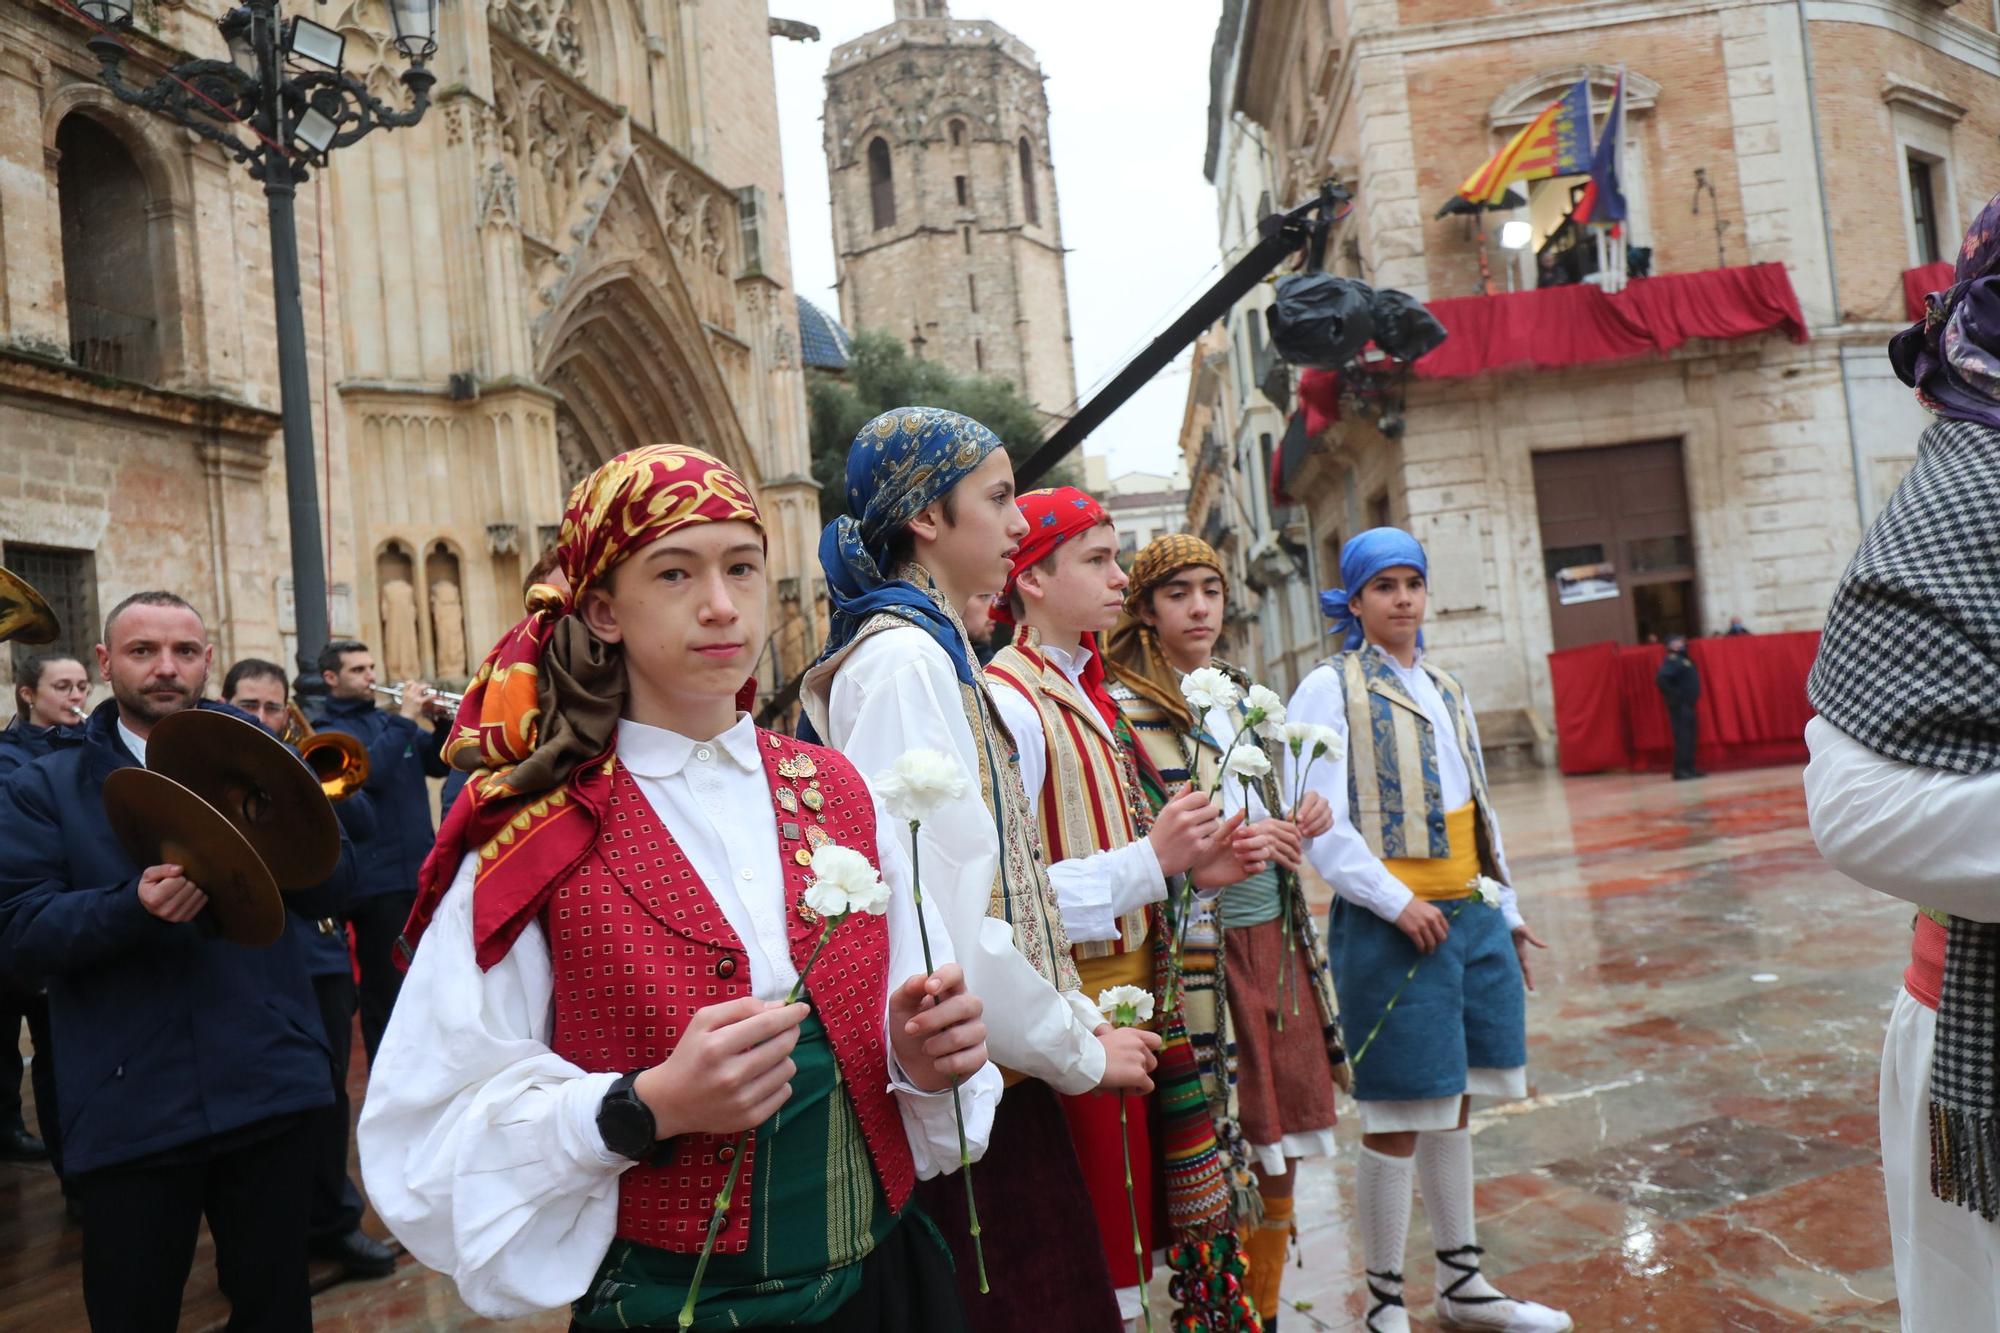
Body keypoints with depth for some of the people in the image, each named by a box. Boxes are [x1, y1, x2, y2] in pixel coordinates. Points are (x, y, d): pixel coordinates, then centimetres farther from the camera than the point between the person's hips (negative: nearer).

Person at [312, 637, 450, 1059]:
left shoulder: (388, 720, 15)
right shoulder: (328, 731, -4)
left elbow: (439, 764, 12)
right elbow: (367, 772, -22)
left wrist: (443, 723, -4)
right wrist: (405, 720, -20)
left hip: (420, 871, 7)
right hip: (379, 880, -7)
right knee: (386, 989, -2)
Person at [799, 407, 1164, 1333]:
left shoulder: (935, 651, 13)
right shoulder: (902, 659, -17)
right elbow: (937, 916, -23)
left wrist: (1081, 1015, 9)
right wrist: (1079, 1052, -11)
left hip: (995, 1073, 9)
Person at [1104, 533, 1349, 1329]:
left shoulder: (1236, 693, 13)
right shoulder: (1125, 709, -8)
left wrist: (1299, 820, 1)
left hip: (1278, 936, 7)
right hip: (1202, 949, -7)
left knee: (1281, 1153, 13)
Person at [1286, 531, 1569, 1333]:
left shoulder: (1445, 689, 14)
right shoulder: (1331, 688, -7)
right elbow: (1317, 819, -15)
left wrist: (1507, 908, 18)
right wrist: (1395, 900, -19)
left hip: (1474, 916, 7)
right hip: (1391, 925, -7)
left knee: (1453, 1104, 16)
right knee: (1398, 1119, 0)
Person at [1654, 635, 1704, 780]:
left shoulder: (1684, 659, 16)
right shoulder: (1672, 661, -14)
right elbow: (1660, 680, -28)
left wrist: (1692, 696, 16)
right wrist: (1674, 696, -22)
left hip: (1687, 704, 10)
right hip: (1679, 705, -10)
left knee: (1689, 737, 12)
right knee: (1683, 737, -10)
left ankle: (1689, 768, 17)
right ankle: (1681, 770, -9)